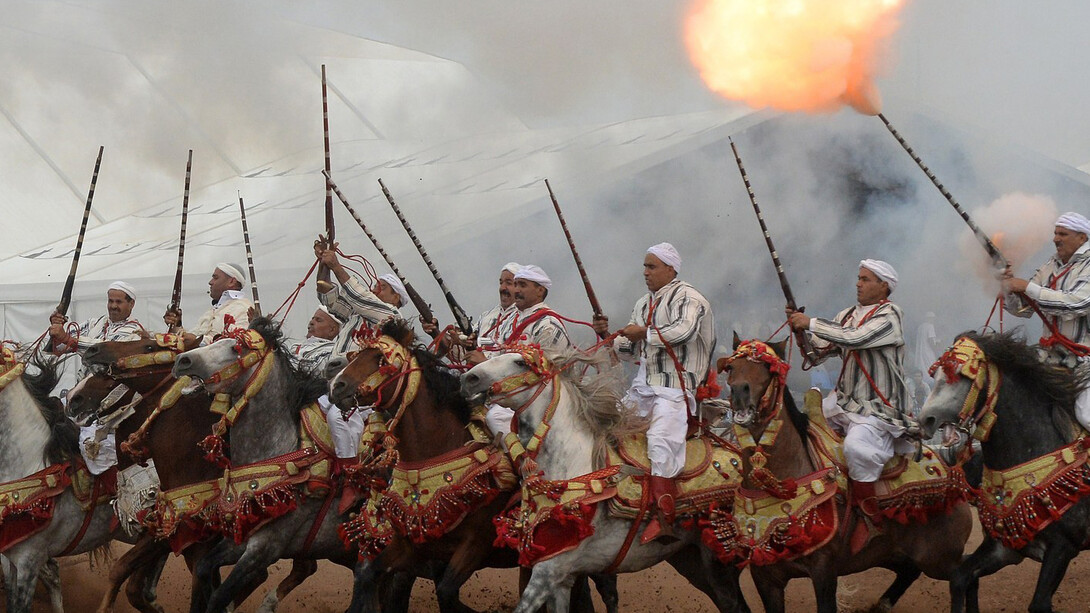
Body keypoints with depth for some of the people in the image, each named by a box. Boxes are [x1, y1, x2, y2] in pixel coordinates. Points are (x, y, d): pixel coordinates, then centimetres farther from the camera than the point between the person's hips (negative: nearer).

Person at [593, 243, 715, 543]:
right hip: (643, 385, 9)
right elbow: (629, 349, 22)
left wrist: (645, 333, -15)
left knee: (660, 442, -24)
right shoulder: (643, 304, 21)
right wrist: (609, 335, 4)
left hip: (675, 387, -9)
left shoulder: (687, 298, -3)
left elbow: (686, 330, -24)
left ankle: (663, 517, -23)